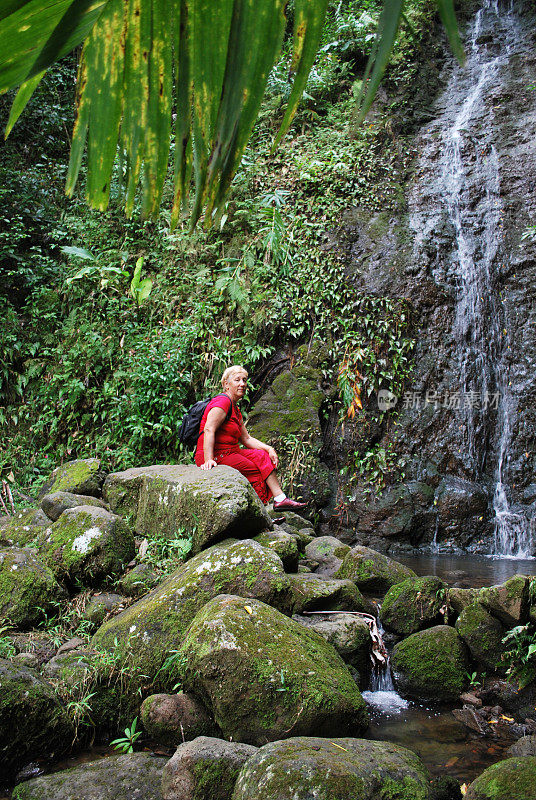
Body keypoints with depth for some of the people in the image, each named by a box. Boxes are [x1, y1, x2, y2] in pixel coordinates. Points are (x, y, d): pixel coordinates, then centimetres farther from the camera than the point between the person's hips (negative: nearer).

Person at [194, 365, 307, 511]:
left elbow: (246, 439, 19)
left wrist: (269, 449, 4)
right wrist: (208, 460, -36)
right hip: (217, 456, -10)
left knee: (263, 456, -2)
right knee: (257, 471, -9)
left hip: (229, 453, 10)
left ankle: (280, 499, -10)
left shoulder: (235, 409, 20)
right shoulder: (223, 402, -12)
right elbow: (209, 430, -25)